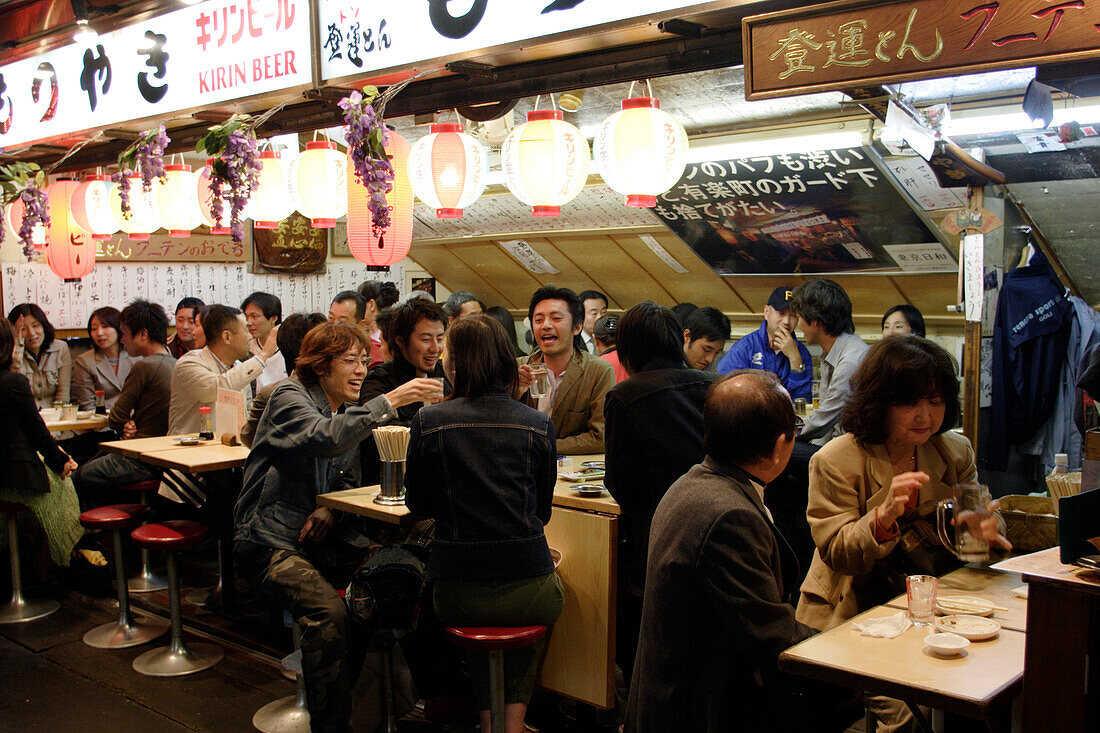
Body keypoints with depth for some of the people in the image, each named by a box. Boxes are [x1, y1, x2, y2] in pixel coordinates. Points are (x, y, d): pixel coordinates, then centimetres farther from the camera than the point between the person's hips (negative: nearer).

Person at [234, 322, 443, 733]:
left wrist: (331, 510, -2)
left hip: (322, 539, 7)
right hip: (271, 541, -7)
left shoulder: (346, 411, 15)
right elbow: (324, 437, -31)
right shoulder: (290, 397, -8)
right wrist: (389, 402, -35)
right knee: (328, 611, -30)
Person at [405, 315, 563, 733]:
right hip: (529, 594, 0)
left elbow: (417, 505, 7)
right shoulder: (538, 425, -1)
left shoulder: (428, 422, -5)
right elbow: (543, 510, 9)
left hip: (459, 600, 0)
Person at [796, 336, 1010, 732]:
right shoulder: (836, 461, -8)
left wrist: (980, 529, -16)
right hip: (856, 615, -4)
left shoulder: (956, 451, 7)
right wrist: (886, 514, -31)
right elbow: (837, 554, -12)